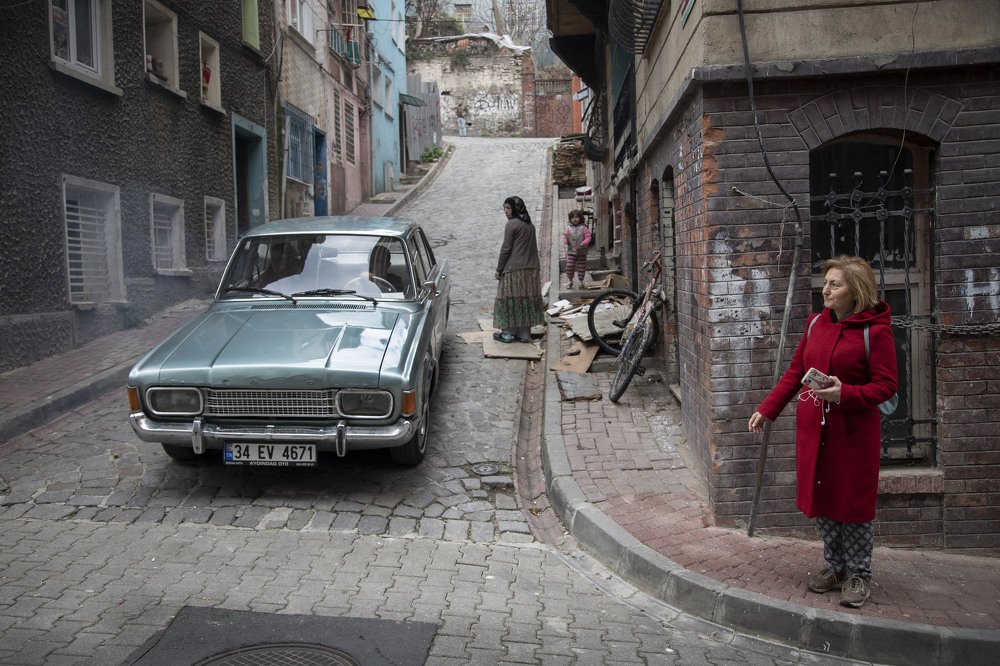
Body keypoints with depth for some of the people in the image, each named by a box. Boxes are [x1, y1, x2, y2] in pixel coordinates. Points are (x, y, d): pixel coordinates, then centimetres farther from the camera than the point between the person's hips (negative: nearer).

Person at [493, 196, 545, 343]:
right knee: (526, 300, 9)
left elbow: (506, 249, -11)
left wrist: (499, 269, -6)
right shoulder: (530, 225, 13)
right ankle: (524, 333, 13)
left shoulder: (512, 224, -10)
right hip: (530, 270, 7)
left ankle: (508, 333, 5)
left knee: (510, 299, 1)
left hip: (514, 269, -7)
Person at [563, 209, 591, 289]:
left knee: (581, 267, 5)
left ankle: (581, 281, 18)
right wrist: (565, 240, -16)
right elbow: (565, 236, 7)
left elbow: (588, 237, -4)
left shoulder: (583, 227, -2)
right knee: (569, 266, -5)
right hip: (571, 251, 1)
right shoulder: (568, 227, 4)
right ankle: (569, 281, 11)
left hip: (581, 251, -1)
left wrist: (584, 243, -22)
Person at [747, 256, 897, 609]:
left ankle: (858, 574, 22)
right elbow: (795, 371, 11)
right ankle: (835, 567, 30)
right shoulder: (817, 323, 6)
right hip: (813, 429, 6)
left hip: (853, 433, -5)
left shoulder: (875, 331, -11)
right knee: (820, 499, 13)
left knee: (853, 502, 5)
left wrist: (844, 394, -26)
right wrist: (767, 409, 8)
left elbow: (886, 385, -11)